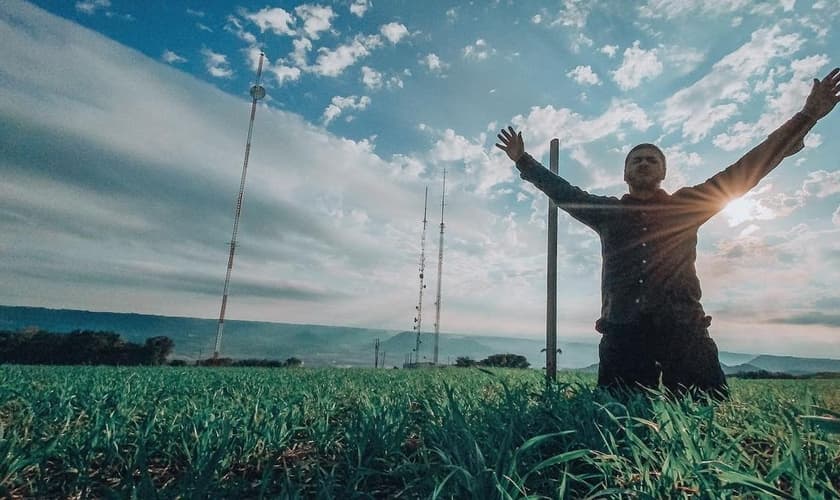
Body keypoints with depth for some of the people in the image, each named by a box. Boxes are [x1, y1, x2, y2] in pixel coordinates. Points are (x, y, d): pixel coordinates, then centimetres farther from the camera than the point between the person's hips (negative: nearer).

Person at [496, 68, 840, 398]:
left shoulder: (686, 206, 15)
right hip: (623, 334, 0)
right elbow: (562, 191, 20)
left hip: (683, 330, 0)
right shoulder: (607, 211, 17)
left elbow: (745, 170, 14)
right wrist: (523, 160, 20)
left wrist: (806, 117, 12)